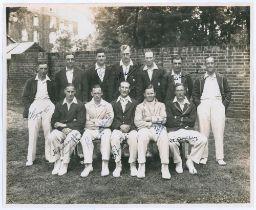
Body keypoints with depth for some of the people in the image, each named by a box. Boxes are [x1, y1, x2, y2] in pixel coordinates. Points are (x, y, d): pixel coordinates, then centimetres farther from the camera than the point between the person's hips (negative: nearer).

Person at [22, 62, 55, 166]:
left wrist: (53, 107, 3)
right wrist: (29, 107, -4)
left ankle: (49, 155, 7)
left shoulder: (50, 82, 13)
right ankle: (30, 158, 3)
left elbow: (54, 97, 18)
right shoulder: (30, 82, 10)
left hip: (48, 106, 1)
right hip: (34, 106, -1)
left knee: (49, 133, -3)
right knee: (32, 133, -4)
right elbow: (24, 97, 9)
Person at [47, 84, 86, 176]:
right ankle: (57, 162, -20)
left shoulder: (80, 105, 4)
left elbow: (81, 123, -3)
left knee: (69, 138, -36)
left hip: (74, 130, -3)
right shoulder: (59, 104, 15)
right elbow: (53, 121, 10)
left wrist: (65, 125, -9)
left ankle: (64, 165, -24)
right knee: (51, 137, -29)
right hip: (60, 130, 3)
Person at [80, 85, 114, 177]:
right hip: (91, 130, 1)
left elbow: (109, 121, -2)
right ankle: (88, 165, -32)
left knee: (106, 137, -34)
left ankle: (105, 165, -38)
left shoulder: (107, 105, 10)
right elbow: (86, 122, 2)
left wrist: (94, 122, -4)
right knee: (85, 137, -31)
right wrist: (101, 122, -6)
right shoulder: (87, 105, 11)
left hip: (104, 129, 0)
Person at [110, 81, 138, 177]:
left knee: (134, 139, -33)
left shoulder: (134, 103, 17)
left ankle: (133, 165, -21)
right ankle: (118, 166, -22)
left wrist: (129, 126, -10)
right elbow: (112, 120, 9)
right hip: (117, 129, 1)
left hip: (131, 128, 0)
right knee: (114, 139, -32)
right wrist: (120, 126, -9)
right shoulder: (114, 103, 19)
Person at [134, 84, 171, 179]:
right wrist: (150, 124, -5)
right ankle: (141, 166, -35)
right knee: (142, 137, -36)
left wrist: (149, 118, 0)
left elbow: (163, 119, 6)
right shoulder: (140, 106, 21)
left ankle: (165, 167, -33)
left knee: (164, 138, -34)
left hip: (158, 128, 1)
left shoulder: (161, 105, 23)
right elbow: (137, 122, 5)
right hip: (145, 128, 0)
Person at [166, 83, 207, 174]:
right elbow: (170, 122, -3)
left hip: (188, 131, 3)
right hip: (174, 131, -2)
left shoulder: (191, 105, 18)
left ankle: (190, 161, -3)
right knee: (171, 141, -35)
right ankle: (178, 163, -6)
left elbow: (192, 122, 3)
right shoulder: (169, 104, 11)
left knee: (203, 139, -22)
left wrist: (178, 119, -2)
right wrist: (185, 120, -2)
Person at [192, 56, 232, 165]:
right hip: (203, 105, 0)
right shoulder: (200, 80, 16)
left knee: (219, 131, -4)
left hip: (218, 104, 0)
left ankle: (220, 157, 0)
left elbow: (228, 93, 14)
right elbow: (194, 94, 15)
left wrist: (224, 104, 1)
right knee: (203, 132, -3)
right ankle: (204, 156, 3)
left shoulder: (222, 79, 16)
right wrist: (198, 104, 1)